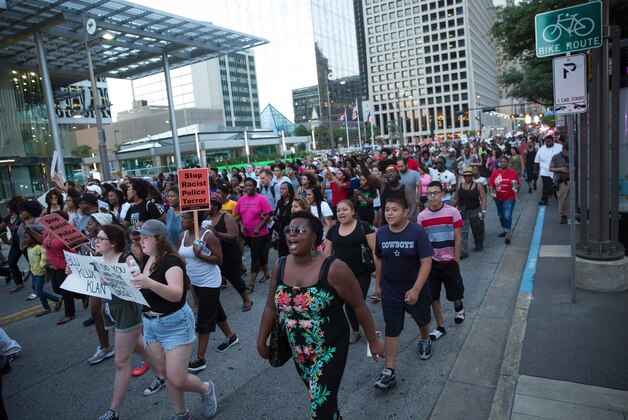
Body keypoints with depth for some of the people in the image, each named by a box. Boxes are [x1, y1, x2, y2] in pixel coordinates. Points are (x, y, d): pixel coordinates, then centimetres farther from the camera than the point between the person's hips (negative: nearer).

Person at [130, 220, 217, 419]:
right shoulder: (145, 261, 3)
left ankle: (206, 389, 27)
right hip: (150, 323, 7)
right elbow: (139, 288, 10)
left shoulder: (171, 261, -21)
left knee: (177, 379, -3)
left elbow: (177, 294, -36)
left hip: (175, 324, -7)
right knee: (166, 376, 15)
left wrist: (150, 283, -51)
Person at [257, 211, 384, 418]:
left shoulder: (333, 269, -23)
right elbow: (271, 306, 4)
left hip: (330, 349, -5)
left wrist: (373, 341, -5)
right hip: (298, 350, 5)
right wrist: (261, 341, 9)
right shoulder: (279, 266, -8)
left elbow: (359, 306, -13)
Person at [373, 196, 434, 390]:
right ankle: (389, 372, 7)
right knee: (391, 329, 2)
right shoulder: (381, 233, -8)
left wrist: (416, 289, -27)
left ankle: (425, 340, 56)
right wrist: (378, 284, 9)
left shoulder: (417, 232, -20)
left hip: (415, 288, -1)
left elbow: (426, 262, -21)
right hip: (390, 290, 2)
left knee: (422, 319, 23)